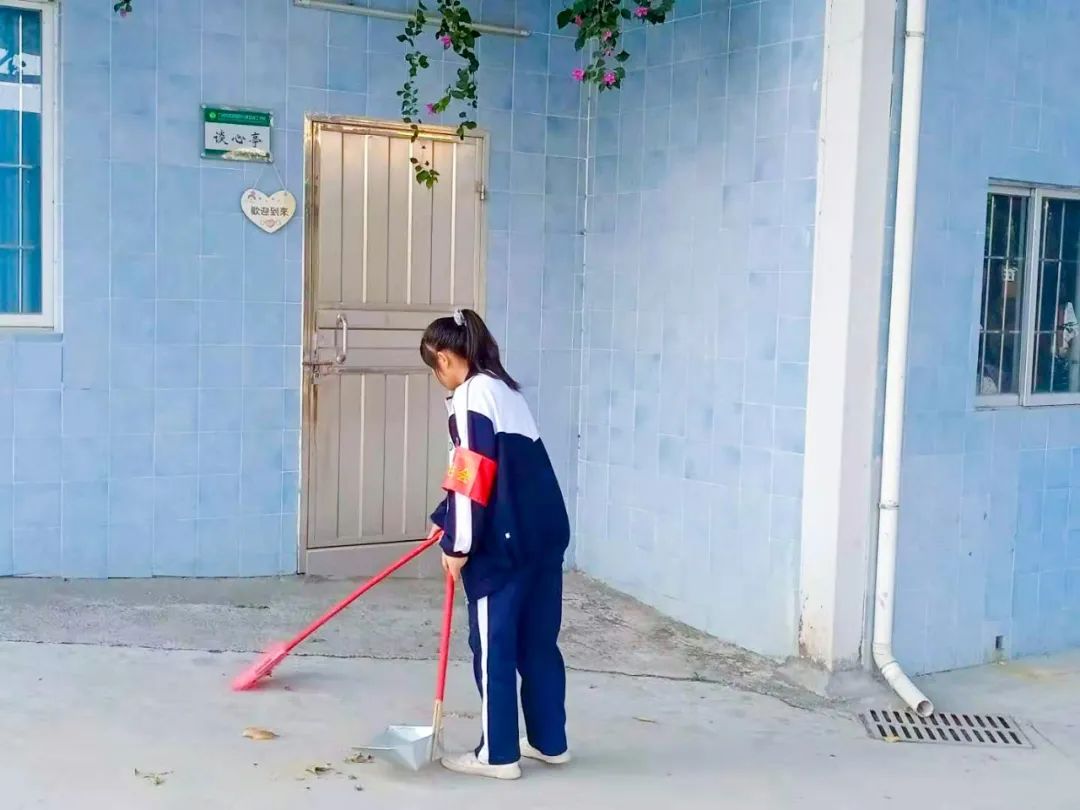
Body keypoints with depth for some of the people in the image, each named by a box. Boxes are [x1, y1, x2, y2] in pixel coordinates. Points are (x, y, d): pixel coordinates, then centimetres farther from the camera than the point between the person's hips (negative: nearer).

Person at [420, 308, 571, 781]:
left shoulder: (470, 396, -9)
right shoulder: (504, 389, 19)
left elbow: (472, 477, -15)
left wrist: (458, 544, -9)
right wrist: (446, 521, 34)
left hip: (505, 543, -9)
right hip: (544, 533, 9)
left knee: (493, 647, 2)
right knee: (538, 642, 16)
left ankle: (498, 755, 10)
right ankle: (550, 742, 25)